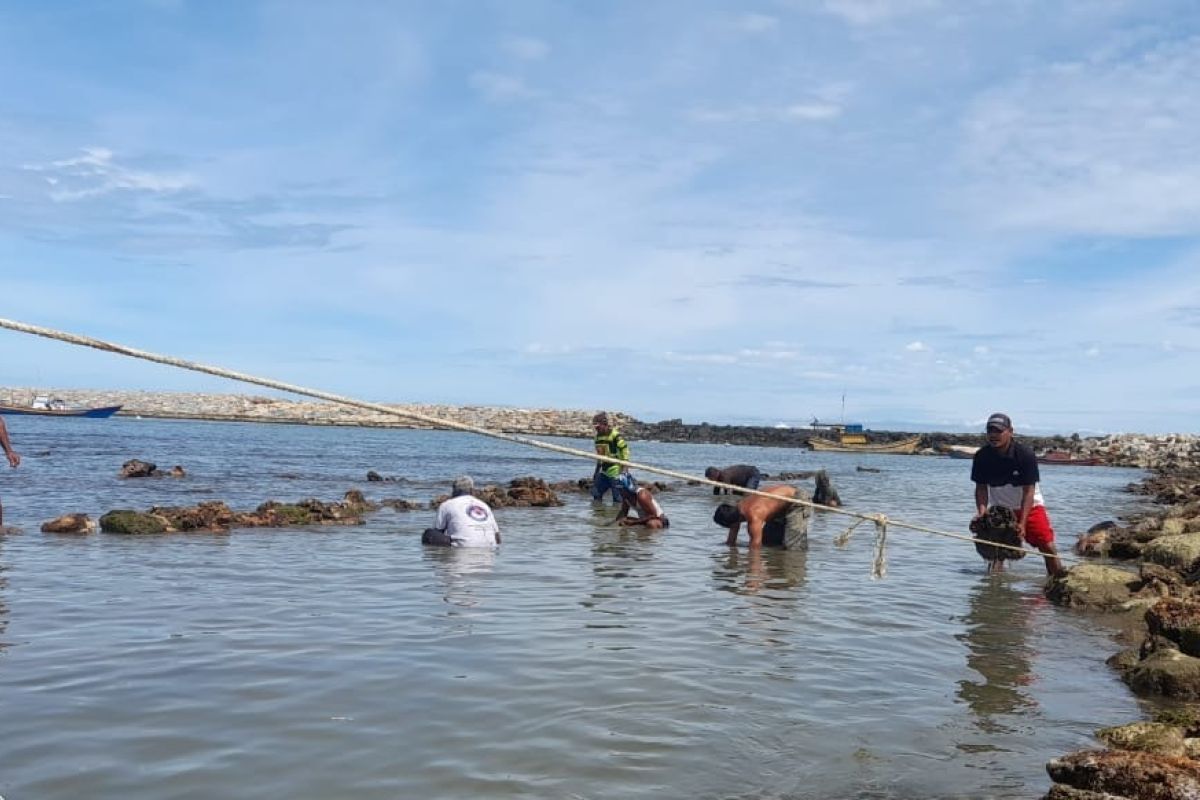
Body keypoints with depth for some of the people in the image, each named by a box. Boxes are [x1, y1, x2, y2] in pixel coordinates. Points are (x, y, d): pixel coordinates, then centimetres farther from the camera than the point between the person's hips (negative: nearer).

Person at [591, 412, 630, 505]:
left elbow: (625, 451, -16)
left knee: (617, 498, -5)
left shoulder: (616, 435, -14)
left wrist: (625, 469, -21)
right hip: (604, 472, 9)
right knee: (596, 494, 13)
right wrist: (596, 471, 23)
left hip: (616, 471, -9)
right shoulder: (598, 437, 12)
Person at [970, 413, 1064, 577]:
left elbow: (1028, 491, -21)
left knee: (1048, 547, -11)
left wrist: (1022, 523, -28)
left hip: (1029, 506, -2)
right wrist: (982, 510, -24)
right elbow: (981, 487, -6)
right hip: (1000, 509, 3)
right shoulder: (981, 457, -12)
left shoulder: (1026, 455, -21)